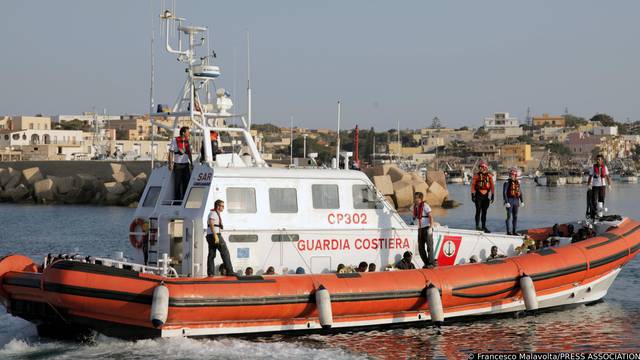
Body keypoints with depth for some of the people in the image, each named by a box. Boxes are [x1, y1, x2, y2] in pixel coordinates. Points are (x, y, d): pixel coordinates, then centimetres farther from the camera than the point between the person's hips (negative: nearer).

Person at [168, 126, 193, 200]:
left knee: (186, 183, 2)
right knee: (177, 183, 0)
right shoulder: (175, 140, -5)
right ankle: (177, 199, 6)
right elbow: (171, 152, -5)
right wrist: (170, 163, -12)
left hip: (186, 165, 4)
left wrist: (191, 162, 15)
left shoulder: (187, 141, 10)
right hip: (178, 165, -4)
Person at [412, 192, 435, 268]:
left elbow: (431, 217, -12)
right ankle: (426, 263, 12)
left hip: (426, 228, -7)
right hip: (420, 229, 7)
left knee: (429, 246, -9)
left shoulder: (425, 206, -7)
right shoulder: (414, 207, 12)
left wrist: (430, 227, -20)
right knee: (420, 248, 5)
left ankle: (431, 263, -7)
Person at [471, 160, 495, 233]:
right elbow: (473, 186, -3)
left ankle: (484, 227, 14)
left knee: (484, 212, 8)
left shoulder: (489, 176, 6)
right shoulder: (476, 176, -1)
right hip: (478, 196, -3)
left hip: (486, 196, 3)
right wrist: (473, 195, -10)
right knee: (478, 211, -5)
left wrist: (492, 196, -1)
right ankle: (477, 226, -1)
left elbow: (492, 186, 5)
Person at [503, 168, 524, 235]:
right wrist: (506, 202, -19)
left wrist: (522, 201, 12)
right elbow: (504, 193, -12)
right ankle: (508, 231, -1)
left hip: (516, 201, 6)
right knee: (509, 216, -5)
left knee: (515, 216, 7)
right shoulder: (507, 182, -8)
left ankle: (514, 231, 13)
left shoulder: (518, 182, 10)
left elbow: (520, 192, 17)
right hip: (509, 201, -6)